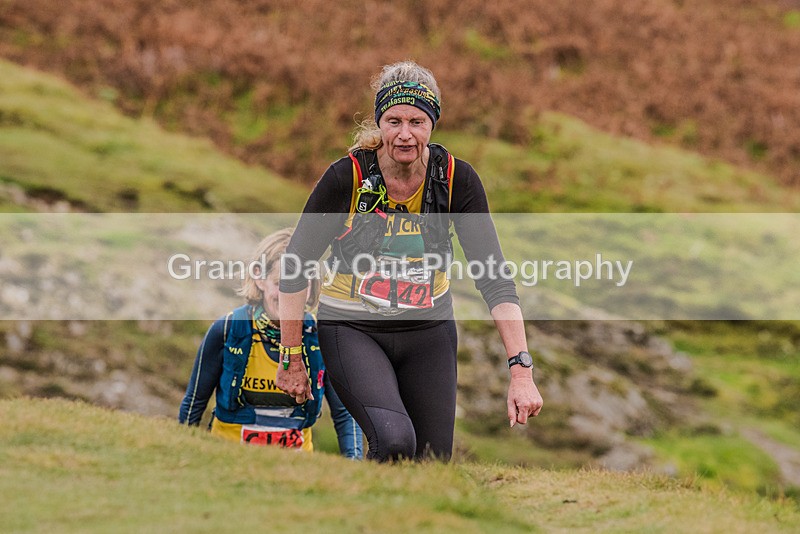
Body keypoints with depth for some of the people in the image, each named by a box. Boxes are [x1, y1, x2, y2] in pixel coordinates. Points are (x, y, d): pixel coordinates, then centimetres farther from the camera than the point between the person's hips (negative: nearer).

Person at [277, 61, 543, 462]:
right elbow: (295, 266, -9)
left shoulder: (457, 180, -13)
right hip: (351, 329, -3)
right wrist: (291, 358, -6)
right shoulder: (348, 177, -19)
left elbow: (493, 277, -16)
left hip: (429, 331, 3)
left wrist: (521, 371, -24)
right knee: (395, 440, -28)